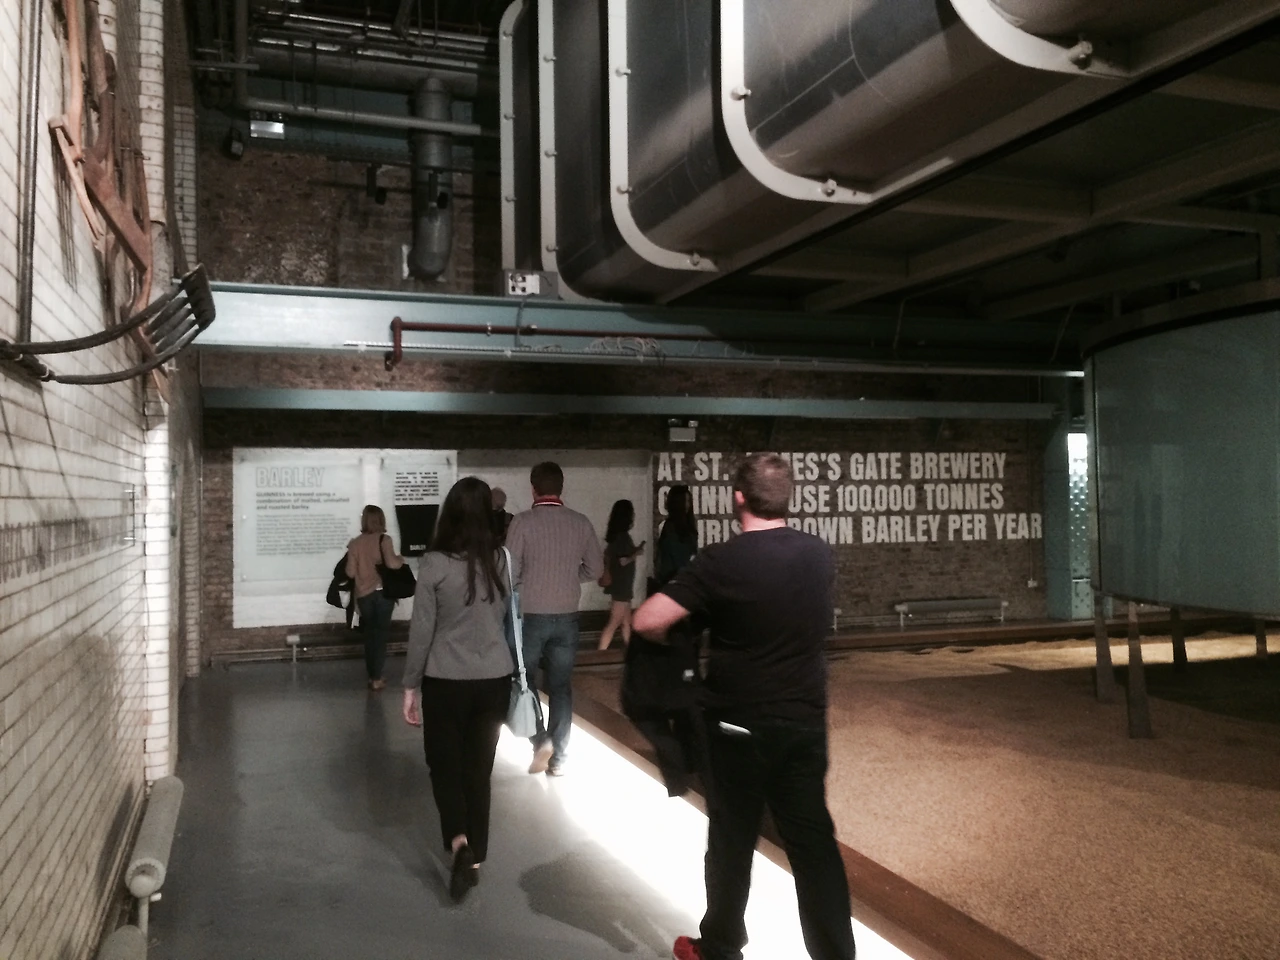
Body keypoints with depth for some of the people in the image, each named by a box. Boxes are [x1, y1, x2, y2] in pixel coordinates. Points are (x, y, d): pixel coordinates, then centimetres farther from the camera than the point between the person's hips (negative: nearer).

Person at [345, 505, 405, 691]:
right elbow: (392, 563, -19)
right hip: (383, 593, -2)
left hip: (363, 595, 2)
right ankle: (376, 679, 5)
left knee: (369, 636, 14)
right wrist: (401, 559, 2)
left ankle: (372, 676, 20)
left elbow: (350, 572, -1)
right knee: (380, 635, 5)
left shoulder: (355, 543, 1)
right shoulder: (384, 539, -7)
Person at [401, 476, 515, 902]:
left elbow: (421, 630, -9)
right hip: (495, 679, 3)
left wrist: (411, 686, -1)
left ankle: (459, 843, -4)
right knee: (479, 769, 15)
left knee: (445, 765, 14)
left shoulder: (435, 563, -13)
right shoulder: (501, 559, -3)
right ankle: (474, 859, 23)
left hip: (446, 681, -3)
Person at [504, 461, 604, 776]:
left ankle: (540, 739, 2)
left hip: (531, 615, -3)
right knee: (560, 684, 13)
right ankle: (559, 757, 17)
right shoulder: (581, 522, -1)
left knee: (523, 679, 16)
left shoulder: (523, 521, -11)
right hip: (567, 616, 3)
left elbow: (510, 572, -12)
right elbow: (595, 569, 6)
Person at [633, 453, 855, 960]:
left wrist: (667, 632, 3)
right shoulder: (819, 554, -1)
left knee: (731, 841, 13)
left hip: (738, 726, -3)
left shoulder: (721, 561, -17)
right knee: (814, 842, 10)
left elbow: (647, 621, -19)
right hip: (805, 723, 3)